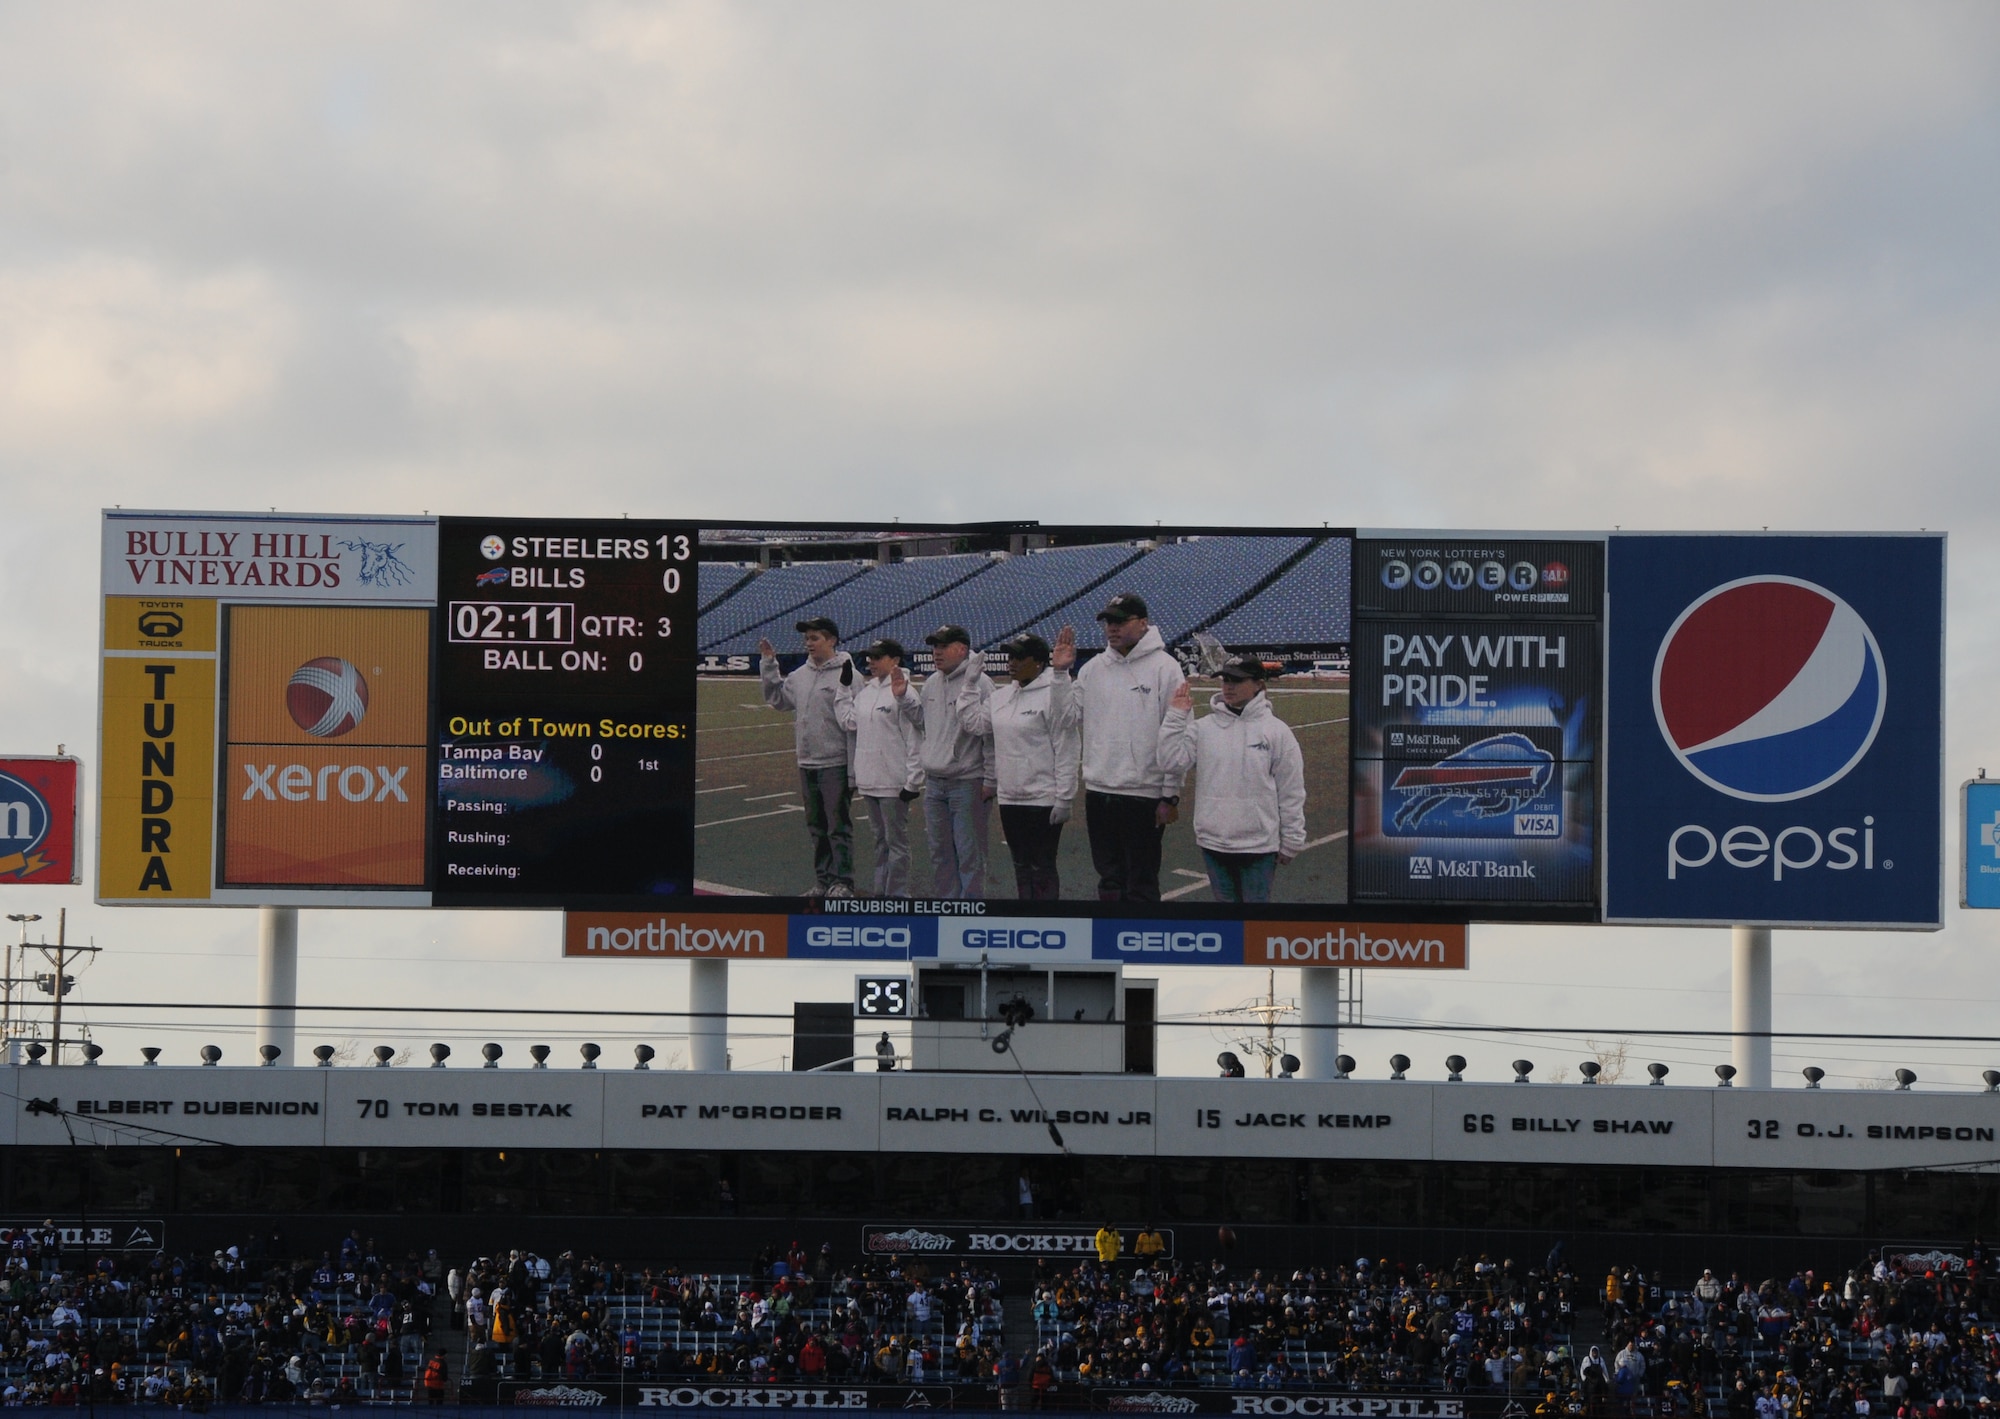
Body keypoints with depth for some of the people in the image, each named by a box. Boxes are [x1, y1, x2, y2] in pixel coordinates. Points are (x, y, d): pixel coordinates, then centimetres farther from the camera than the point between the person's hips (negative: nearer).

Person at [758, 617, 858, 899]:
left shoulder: (845, 675, -12)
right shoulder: (801, 675, 11)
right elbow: (777, 698, 22)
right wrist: (768, 665, 13)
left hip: (835, 764, -8)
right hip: (807, 764, 8)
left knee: (838, 825, -4)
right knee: (816, 827, 13)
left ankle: (842, 882, 0)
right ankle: (823, 881, 21)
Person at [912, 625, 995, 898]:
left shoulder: (979, 683, -12)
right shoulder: (931, 684, 12)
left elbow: (991, 734, -13)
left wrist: (990, 779, -14)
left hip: (967, 783, -8)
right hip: (934, 782, 8)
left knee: (969, 854, -4)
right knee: (940, 853, 11)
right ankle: (948, 900, 18)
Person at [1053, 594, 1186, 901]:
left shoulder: (1164, 668, -7)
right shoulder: (1094, 668, 9)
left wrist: (1171, 795, -11)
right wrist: (1060, 673, 0)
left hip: (1144, 795, -6)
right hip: (1098, 792, 6)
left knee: (1141, 885, 1)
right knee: (1110, 880, 13)